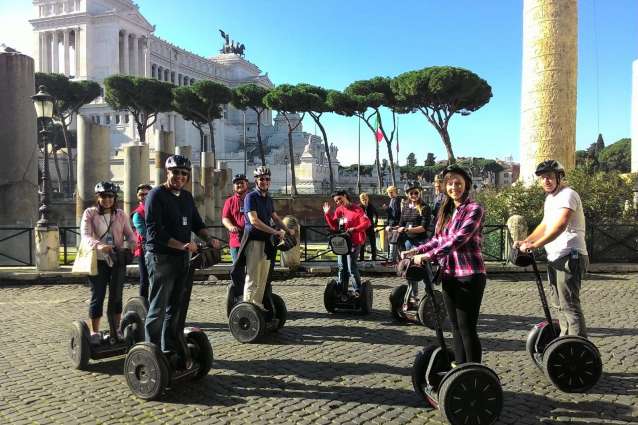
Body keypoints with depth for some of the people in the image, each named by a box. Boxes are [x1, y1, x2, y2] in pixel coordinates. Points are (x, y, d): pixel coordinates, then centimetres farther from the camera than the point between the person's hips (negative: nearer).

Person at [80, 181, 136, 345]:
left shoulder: (120, 214, 7)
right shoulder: (90, 213, -2)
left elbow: (129, 233, 3)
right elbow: (85, 234, -15)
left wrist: (132, 244, -21)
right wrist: (98, 245, -36)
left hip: (118, 261, 3)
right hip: (98, 261, -3)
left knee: (116, 296, 9)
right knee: (97, 297, 1)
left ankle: (116, 330, 22)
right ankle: (94, 333, 12)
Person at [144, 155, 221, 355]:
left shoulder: (187, 196, 14)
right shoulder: (156, 195, -10)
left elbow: (196, 223, 19)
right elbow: (154, 231, -18)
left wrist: (209, 239, -1)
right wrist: (181, 245, -25)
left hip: (182, 258, 8)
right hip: (161, 258, -7)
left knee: (175, 308, 14)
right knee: (158, 309, -3)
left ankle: (170, 349, 24)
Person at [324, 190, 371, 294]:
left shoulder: (356, 209, -8)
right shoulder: (338, 210, 10)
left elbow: (367, 223, -15)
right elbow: (334, 226, 8)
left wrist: (354, 229, -25)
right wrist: (327, 214, 0)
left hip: (354, 242, -6)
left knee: (351, 267, -9)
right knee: (342, 267, 12)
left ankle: (358, 290, 4)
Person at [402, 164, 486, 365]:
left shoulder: (474, 209, -10)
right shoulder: (445, 210, 12)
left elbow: (458, 240, -22)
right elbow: (437, 239, 17)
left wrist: (427, 256, -25)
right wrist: (414, 251, 3)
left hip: (469, 275, -7)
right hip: (449, 275, 7)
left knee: (467, 327, -2)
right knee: (455, 326, 14)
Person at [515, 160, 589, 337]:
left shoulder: (567, 195, -14)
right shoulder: (550, 198, 18)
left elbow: (560, 225, -28)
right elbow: (545, 225, 26)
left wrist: (535, 245, -33)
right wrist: (525, 241, 15)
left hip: (569, 256, -10)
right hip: (555, 257, 10)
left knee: (569, 304, -12)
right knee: (559, 303, 17)